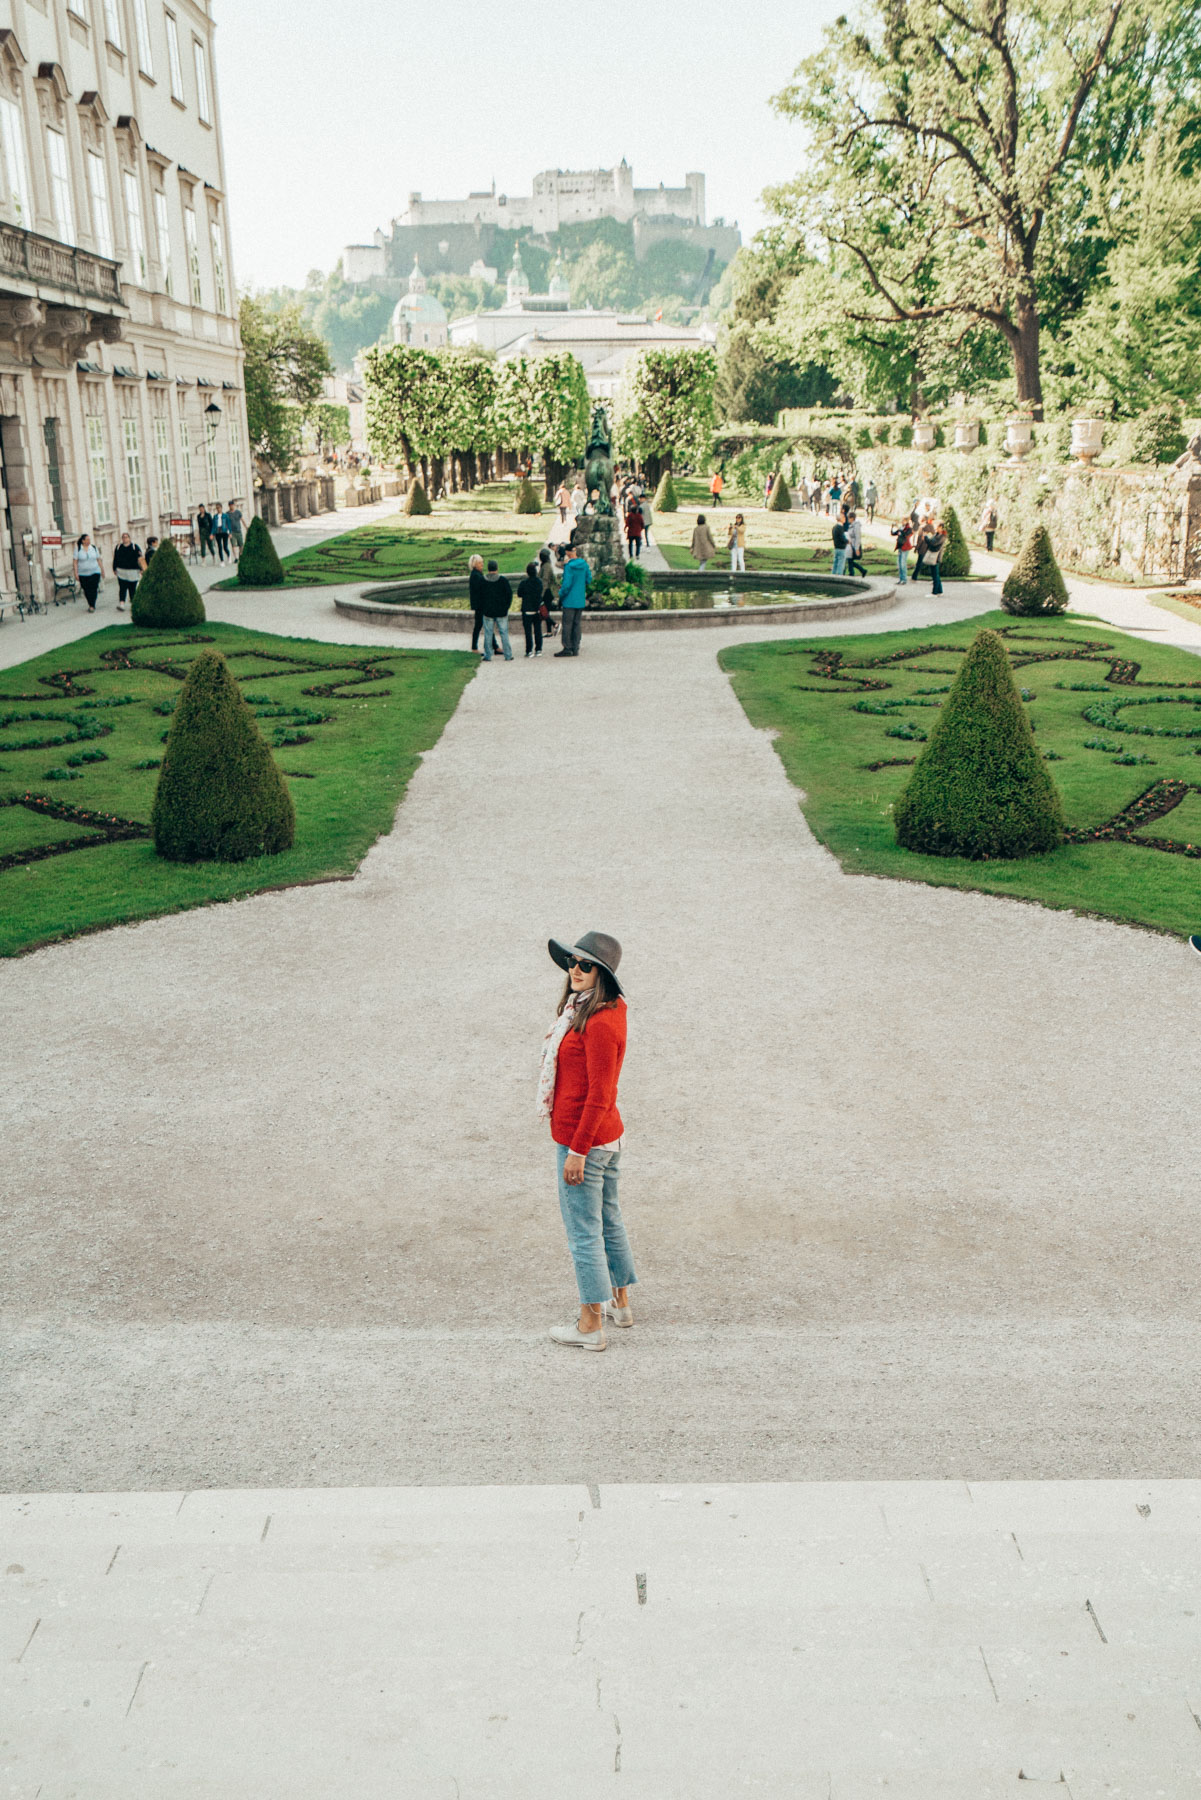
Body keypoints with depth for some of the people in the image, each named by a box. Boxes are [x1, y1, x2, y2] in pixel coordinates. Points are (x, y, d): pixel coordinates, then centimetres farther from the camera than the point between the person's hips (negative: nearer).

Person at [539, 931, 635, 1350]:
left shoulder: (600, 1024, -24)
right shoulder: (611, 1010, 7)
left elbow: (599, 1095, -24)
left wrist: (578, 1150, -19)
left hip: (583, 1139, -10)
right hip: (608, 1133, 10)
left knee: (583, 1232, 1)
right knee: (609, 1221, 21)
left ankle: (590, 1326, 11)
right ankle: (620, 1304, 35)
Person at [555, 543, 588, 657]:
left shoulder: (569, 566, -15)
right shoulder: (584, 565, 3)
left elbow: (567, 584, -18)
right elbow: (588, 580, 11)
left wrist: (561, 595, -4)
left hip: (570, 600, -6)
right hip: (581, 600, 6)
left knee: (567, 624, 0)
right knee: (577, 624, 11)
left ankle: (567, 648, 1)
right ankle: (575, 648, 12)